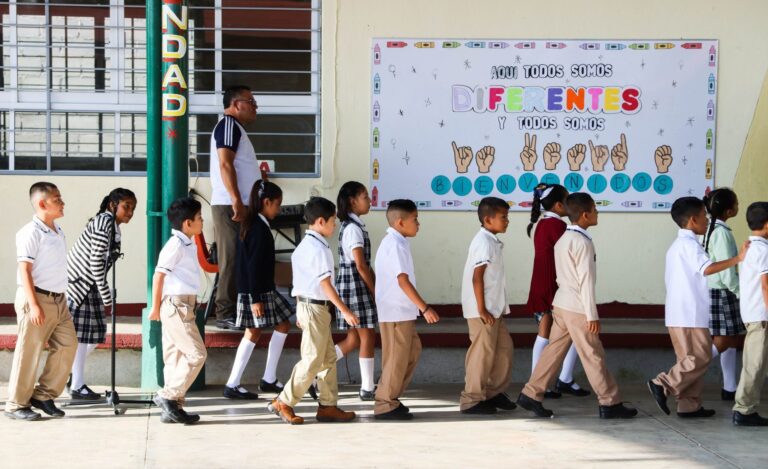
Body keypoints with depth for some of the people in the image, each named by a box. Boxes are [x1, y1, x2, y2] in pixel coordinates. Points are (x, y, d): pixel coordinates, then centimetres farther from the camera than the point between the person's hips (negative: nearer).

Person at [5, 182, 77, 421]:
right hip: (38, 299, -8)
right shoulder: (31, 233, -13)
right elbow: (24, 270, -16)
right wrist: (33, 304, -21)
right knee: (29, 352, -3)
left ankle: (44, 395, 17)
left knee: (67, 345, 6)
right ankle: (16, 405, 7)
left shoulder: (58, 231, 13)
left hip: (58, 300, 8)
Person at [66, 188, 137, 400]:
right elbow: (95, 264, -22)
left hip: (88, 285, 9)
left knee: (95, 334, 12)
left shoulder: (111, 225, 11)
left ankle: (73, 374, 26)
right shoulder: (104, 225, -19)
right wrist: (107, 298, -16)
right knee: (81, 335, -4)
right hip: (79, 283, -9)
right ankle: (77, 386, 4)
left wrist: (106, 296, 12)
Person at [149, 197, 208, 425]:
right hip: (176, 305, -10)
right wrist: (155, 307, -12)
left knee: (176, 356, 9)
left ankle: (172, 409, 12)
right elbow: (159, 274, -16)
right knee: (196, 354, -10)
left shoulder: (188, 244, 16)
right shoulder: (176, 245, -13)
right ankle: (168, 396, -6)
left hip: (182, 306, 10)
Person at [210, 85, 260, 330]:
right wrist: (237, 202, -24)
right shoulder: (229, 125, -9)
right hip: (230, 206, -10)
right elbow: (225, 164, -19)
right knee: (232, 261, -9)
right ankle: (227, 315, -9)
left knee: (237, 261, 10)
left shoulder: (235, 127, 23)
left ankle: (230, 313, 13)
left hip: (237, 206, 10)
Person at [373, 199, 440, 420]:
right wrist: (425, 308, -25)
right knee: (397, 358, -3)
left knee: (412, 350, 16)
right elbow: (403, 280, -24)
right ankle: (385, 405, 5)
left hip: (402, 312, 10)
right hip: (396, 312, -10)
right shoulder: (396, 245, -17)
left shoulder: (393, 242, 15)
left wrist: (419, 308, 21)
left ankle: (391, 397, 22)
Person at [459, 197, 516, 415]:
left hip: (493, 308, 10)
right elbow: (477, 277, -20)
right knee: (482, 352, -4)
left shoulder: (491, 241, 14)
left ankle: (495, 392, 22)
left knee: (504, 346, 13)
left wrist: (491, 309, 17)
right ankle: (472, 400, 4)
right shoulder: (484, 242, -16)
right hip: (483, 310, -10)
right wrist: (482, 310, -20)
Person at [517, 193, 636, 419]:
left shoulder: (563, 239, 12)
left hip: (561, 304, 9)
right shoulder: (583, 242, -16)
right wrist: (592, 315, -17)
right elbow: (586, 280, -18)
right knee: (593, 356, -2)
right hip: (577, 308, -9)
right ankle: (610, 404, 5)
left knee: (554, 350, 11)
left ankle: (531, 395, 11)